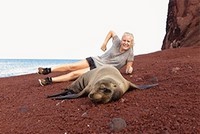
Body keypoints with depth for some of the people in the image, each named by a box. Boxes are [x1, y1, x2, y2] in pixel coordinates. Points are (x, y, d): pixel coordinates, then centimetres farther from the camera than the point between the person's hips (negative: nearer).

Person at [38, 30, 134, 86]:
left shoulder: (130, 53, -11)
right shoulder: (117, 43, -8)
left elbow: (128, 70, -2)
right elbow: (111, 32, 11)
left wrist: (129, 69, -23)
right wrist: (104, 43, 4)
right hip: (96, 60, 3)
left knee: (75, 74, -14)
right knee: (72, 67, -5)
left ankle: (49, 80, -8)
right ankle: (47, 70, 10)